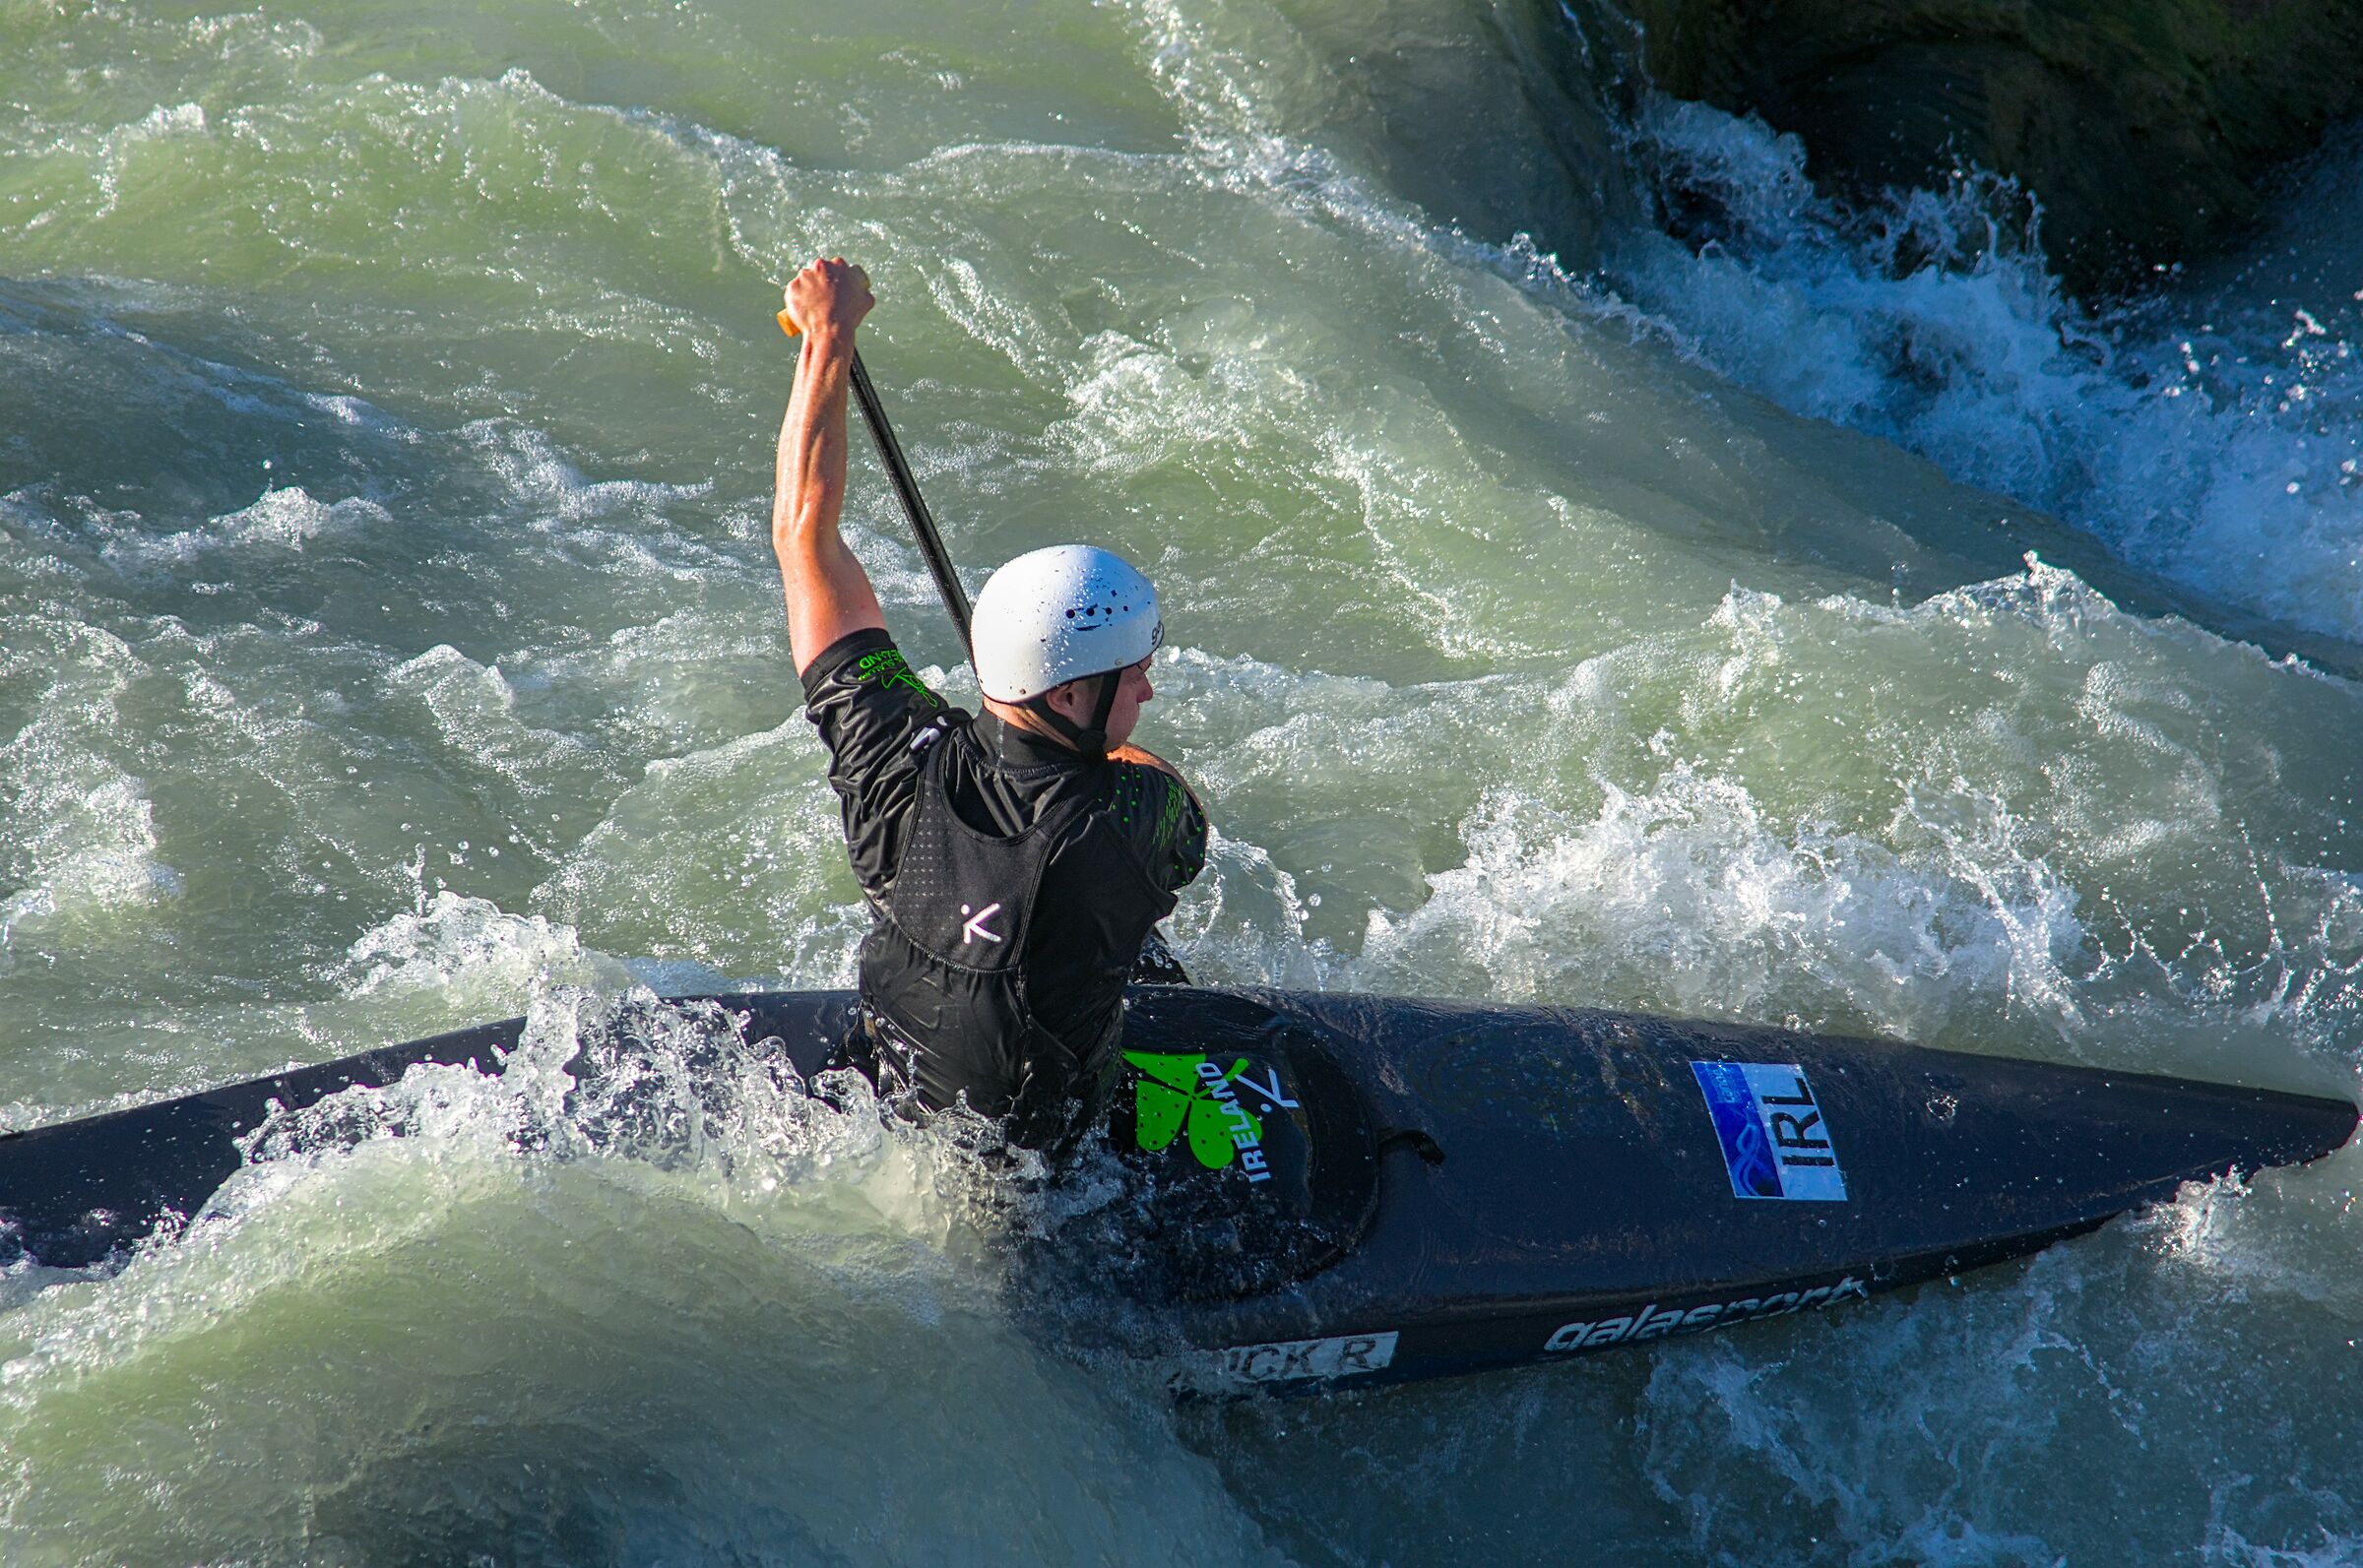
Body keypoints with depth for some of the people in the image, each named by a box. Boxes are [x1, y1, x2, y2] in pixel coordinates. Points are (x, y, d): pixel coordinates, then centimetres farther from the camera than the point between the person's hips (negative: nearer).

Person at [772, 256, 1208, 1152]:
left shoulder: (904, 760, -20)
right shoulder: (1134, 819, -30)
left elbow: (804, 531, -8)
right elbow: (1190, 827, 0)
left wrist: (827, 338, 0)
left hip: (883, 1109, 5)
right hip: (1035, 1174, -5)